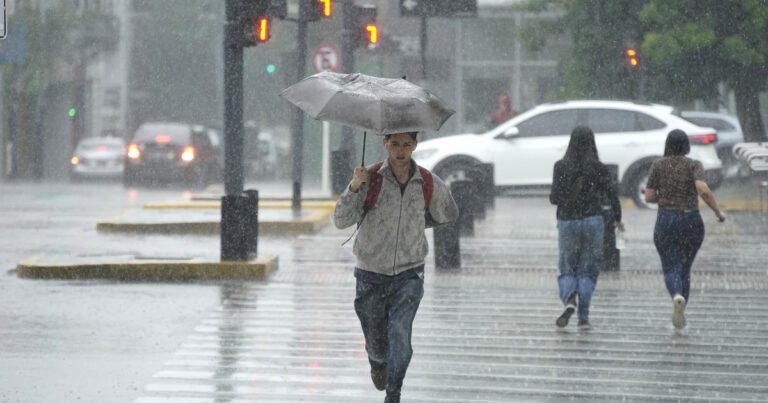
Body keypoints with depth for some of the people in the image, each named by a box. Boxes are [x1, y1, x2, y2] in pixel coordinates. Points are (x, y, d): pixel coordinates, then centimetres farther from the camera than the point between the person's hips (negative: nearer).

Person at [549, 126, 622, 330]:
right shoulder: (599, 168, -3)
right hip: (593, 221, 0)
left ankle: (569, 300, -18)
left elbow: (555, 197, -6)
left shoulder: (561, 167, -3)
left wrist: (553, 197, 17)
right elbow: (612, 194, -5)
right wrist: (617, 218, 10)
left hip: (567, 221, 0)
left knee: (567, 269, 11)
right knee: (588, 270, 8)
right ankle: (583, 317, 1)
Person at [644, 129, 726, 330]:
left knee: (671, 270, -3)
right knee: (684, 268, 18)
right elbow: (703, 190, -20)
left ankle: (677, 297, -34)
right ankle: (680, 313, 18)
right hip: (692, 222, 1)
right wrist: (718, 211, -7)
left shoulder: (658, 165, 1)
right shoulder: (694, 165, -4)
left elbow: (648, 197, 1)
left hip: (665, 221, 0)